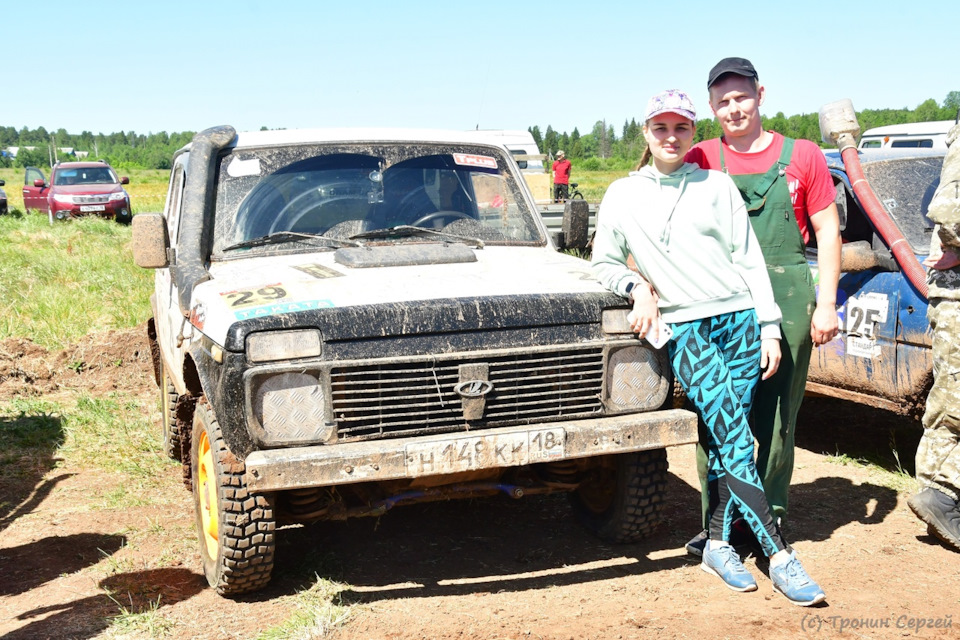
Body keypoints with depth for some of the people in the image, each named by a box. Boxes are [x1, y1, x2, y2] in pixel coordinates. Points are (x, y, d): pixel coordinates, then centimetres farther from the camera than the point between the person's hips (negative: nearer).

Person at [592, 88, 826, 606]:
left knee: (728, 435, -2)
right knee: (730, 433, -15)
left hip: (739, 318, 2)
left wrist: (769, 326, 1)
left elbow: (748, 258, 7)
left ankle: (719, 543, 10)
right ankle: (778, 555, -15)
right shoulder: (622, 195, 10)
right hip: (683, 329, -2)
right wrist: (636, 286, -5)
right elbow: (603, 262, 15)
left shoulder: (717, 185, 9)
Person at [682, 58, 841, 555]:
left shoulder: (801, 157, 7)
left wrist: (826, 304, 0)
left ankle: (768, 522, 15)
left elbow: (827, 232, 8)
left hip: (787, 302, 0)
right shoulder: (700, 160, 6)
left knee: (776, 420, 4)